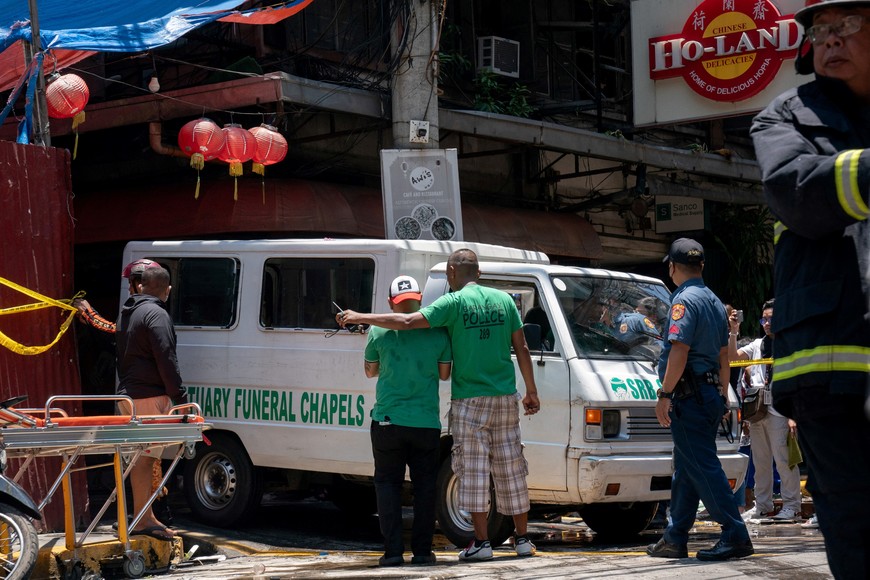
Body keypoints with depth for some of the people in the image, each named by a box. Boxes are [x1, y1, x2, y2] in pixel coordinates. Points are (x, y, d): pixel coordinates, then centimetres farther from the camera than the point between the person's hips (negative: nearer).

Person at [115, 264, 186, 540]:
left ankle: (146, 517, 18)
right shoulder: (156, 314, -12)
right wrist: (180, 396, -14)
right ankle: (143, 519, -7)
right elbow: (166, 360, -17)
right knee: (145, 458, -8)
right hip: (150, 396, -9)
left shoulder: (126, 313, 17)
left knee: (141, 457, 13)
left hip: (126, 395, 9)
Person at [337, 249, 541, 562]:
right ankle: (522, 539, 15)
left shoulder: (454, 302, -7)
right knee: (511, 468, 10)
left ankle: (481, 542, -2)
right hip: (505, 398, 5)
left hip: (469, 401, -5)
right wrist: (531, 392, 17)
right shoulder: (504, 300, 7)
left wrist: (360, 318, -10)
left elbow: (408, 321, -16)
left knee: (473, 470, 0)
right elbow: (522, 350, 9)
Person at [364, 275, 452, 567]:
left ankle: (393, 551, 2)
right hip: (426, 422, 1)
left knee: (388, 483, 8)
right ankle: (422, 550, 9)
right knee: (425, 485, 10)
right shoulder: (438, 332, -4)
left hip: (388, 421, -1)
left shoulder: (379, 332, -5)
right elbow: (444, 374, 8)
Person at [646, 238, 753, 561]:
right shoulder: (714, 302, 18)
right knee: (686, 469, 13)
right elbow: (723, 355, 23)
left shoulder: (684, 300, -12)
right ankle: (674, 540, 19)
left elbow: (680, 350, -21)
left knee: (704, 468, -8)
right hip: (711, 394, 10)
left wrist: (664, 394, -20)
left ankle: (736, 537, -10)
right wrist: (722, 396, 29)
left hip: (689, 396, -10)